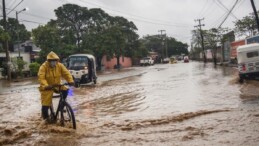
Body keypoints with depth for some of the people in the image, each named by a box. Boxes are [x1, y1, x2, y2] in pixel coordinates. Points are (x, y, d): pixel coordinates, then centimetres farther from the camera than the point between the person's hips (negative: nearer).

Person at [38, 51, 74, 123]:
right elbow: (41, 78, -28)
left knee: (65, 90, -22)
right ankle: (45, 117, 20)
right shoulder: (43, 67, -18)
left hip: (57, 85, 4)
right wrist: (46, 86, -46)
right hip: (47, 87, -3)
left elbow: (66, 73, -12)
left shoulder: (60, 65, -6)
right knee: (46, 103, -7)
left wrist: (70, 81, -31)